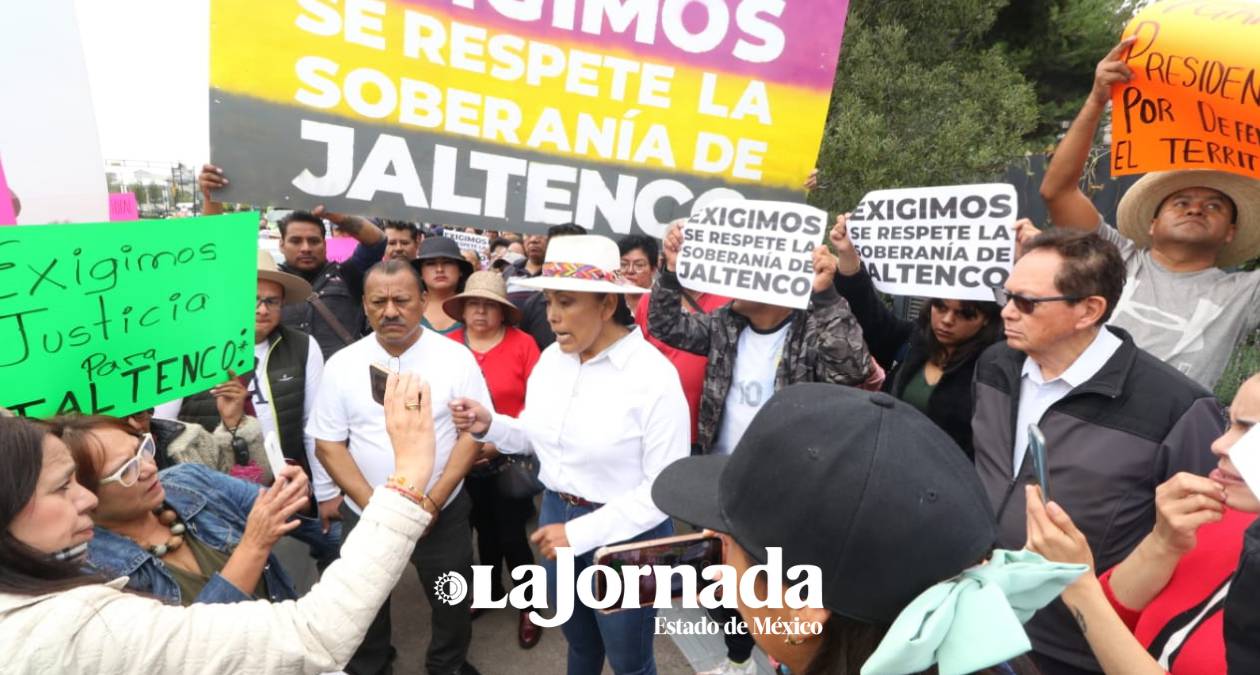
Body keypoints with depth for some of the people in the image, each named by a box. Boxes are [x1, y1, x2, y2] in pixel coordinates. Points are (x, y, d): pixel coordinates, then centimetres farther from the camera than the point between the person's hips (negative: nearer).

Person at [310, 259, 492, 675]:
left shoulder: (456, 357, -9)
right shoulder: (342, 364, -5)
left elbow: (473, 433, -8)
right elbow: (328, 445, -4)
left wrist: (432, 502, -16)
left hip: (443, 512, -1)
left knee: (452, 601, 15)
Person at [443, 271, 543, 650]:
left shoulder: (522, 343, -11)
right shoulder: (449, 345, -4)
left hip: (509, 459, -3)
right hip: (465, 461, 3)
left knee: (512, 535, 4)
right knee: (485, 530, 22)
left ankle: (528, 606, 26)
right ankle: (492, 590, 46)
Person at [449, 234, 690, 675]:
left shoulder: (654, 375, -22)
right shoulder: (550, 359, -2)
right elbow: (539, 438, 9)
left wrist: (580, 533, -23)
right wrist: (490, 425, -11)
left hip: (625, 535, -5)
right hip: (556, 515, 6)